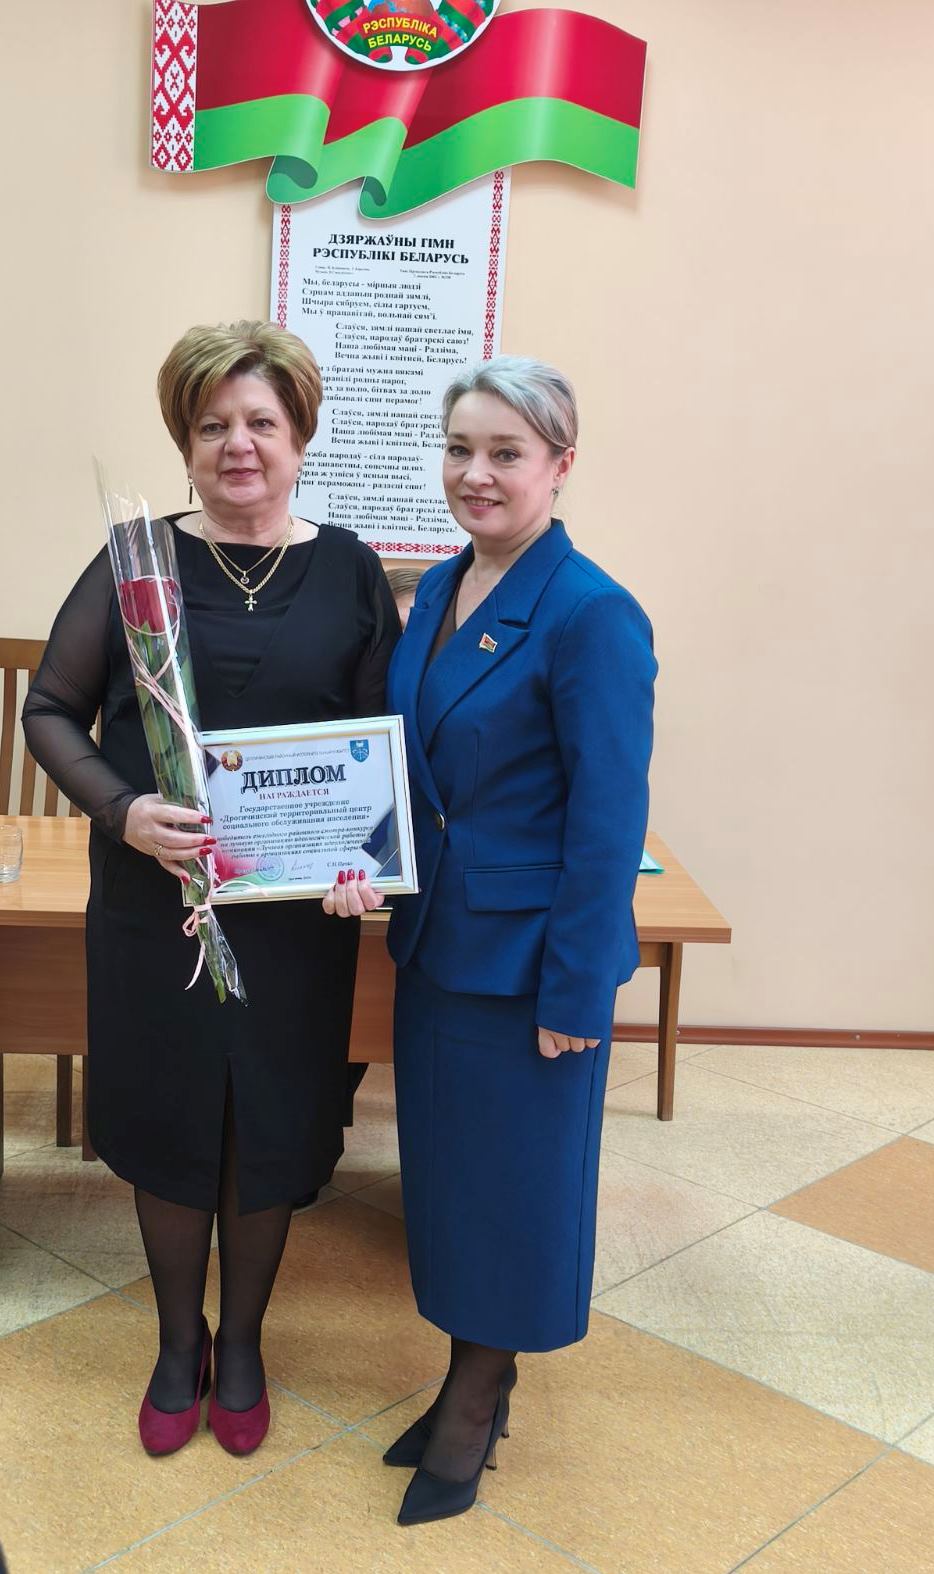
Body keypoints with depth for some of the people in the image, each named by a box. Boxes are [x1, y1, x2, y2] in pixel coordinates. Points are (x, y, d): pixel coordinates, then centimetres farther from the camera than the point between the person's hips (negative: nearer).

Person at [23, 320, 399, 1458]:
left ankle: (241, 1342, 37)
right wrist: (122, 809, -17)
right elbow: (51, 708, 0)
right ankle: (177, 1344, 37)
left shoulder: (349, 573, 1)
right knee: (166, 1122, 12)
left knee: (271, 1129, 12)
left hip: (297, 912, 0)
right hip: (153, 903, 0)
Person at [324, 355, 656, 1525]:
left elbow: (607, 825, -18)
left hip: (529, 956, -7)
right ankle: (469, 1377, 40)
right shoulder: (438, 590, 5)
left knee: (514, 1174, 10)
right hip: (436, 939, 8)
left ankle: (478, 1402, 33)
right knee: (445, 1163, 19)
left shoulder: (594, 617, -18)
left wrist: (573, 995, -16)